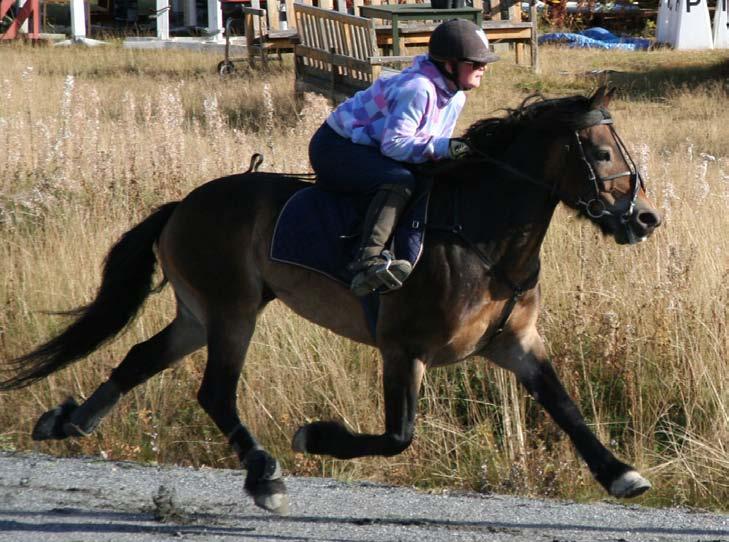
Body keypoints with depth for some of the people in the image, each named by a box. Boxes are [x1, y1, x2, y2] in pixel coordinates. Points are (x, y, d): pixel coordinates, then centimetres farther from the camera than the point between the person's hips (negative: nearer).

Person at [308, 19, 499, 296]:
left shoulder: (455, 96, 4)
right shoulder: (417, 89, -27)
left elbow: (435, 146, 12)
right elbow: (393, 144, -29)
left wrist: (452, 151, -8)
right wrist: (441, 148, -35)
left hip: (371, 149, 11)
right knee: (399, 180, -35)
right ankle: (367, 260, -48)